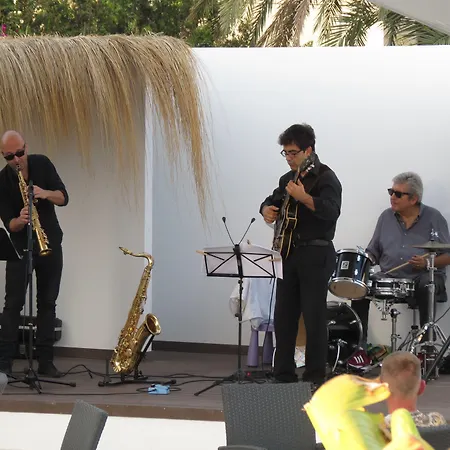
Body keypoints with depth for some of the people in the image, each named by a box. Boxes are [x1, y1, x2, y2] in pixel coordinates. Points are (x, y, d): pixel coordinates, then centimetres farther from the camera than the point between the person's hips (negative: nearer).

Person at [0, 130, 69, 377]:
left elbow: (63, 198, -3)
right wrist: (20, 220, -36)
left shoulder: (42, 164, -6)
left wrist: (46, 193, -24)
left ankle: (45, 361, 7)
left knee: (47, 303, 3)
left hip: (50, 243, 2)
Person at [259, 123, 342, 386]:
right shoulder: (288, 178, 15)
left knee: (314, 318, -6)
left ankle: (315, 378, -1)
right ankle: (284, 376, 15)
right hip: (289, 253, 8)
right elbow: (273, 200, 30)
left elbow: (332, 211, -26)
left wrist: (303, 197, -40)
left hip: (316, 255, -8)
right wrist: (267, 209, 6)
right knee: (283, 317, 8)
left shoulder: (325, 178, -10)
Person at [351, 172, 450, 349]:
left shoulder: (433, 218, 0)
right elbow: (373, 253, 16)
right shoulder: (386, 217, 10)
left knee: (426, 286, -36)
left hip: (423, 276, -3)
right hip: (389, 276, 4)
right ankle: (359, 343, -14)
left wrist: (428, 263, -19)